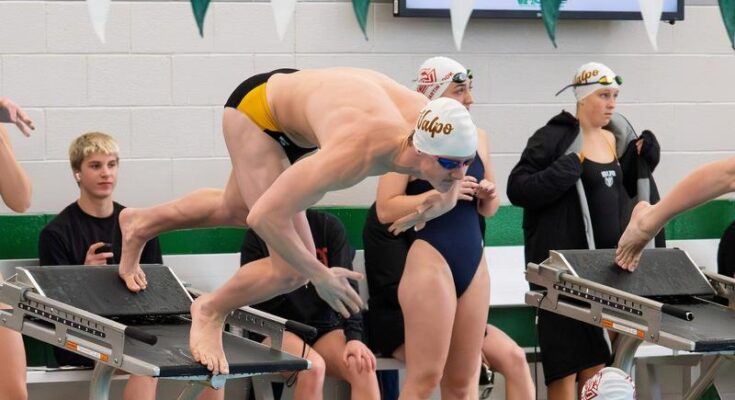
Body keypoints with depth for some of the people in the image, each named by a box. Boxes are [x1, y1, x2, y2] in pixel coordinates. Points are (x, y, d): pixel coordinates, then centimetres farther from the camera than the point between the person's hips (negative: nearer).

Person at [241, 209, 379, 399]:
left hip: (325, 327, 2)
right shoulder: (258, 235, -3)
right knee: (312, 366, -34)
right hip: (276, 330, -2)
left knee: (363, 366, -27)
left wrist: (354, 337, -18)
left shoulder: (329, 226, 3)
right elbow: (254, 304, -7)